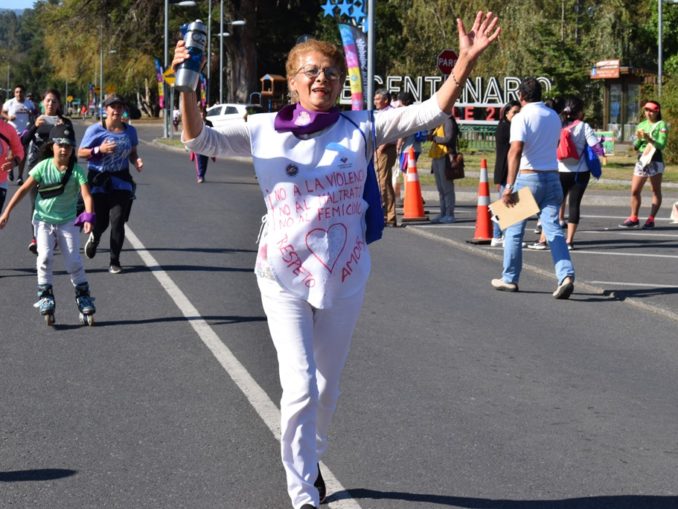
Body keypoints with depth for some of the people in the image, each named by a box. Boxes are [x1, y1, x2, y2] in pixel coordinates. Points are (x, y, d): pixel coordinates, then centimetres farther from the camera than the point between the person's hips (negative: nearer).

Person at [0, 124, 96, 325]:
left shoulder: (77, 170, -10)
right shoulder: (43, 167, -8)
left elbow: (86, 195, -21)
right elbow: (24, 190, -4)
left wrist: (88, 216, -39)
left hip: (68, 221, 0)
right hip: (43, 220, 0)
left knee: (73, 261, -5)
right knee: (45, 257, -15)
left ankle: (83, 298, 11)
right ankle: (45, 297, -4)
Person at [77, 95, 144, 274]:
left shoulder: (130, 131, 5)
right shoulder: (95, 130, -6)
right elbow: (80, 152, -4)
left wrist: (137, 161, -5)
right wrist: (99, 150, -20)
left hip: (120, 181, 2)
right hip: (99, 180, -2)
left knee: (118, 221, -8)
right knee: (100, 222, 4)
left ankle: (114, 261, 3)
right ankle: (94, 237, 43)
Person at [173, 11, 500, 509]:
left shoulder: (360, 129, -3)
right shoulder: (265, 130, -2)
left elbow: (430, 112, -8)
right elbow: (200, 139, -5)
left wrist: (467, 60, -19)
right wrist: (187, 85, -21)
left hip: (344, 277, 2)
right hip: (284, 277, -2)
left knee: (328, 385, 16)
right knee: (300, 387, -11)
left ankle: (310, 461, 43)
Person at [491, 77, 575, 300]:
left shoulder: (522, 117, -9)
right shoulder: (553, 116, 12)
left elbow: (516, 151, -20)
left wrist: (509, 186, -24)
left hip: (528, 177, -5)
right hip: (552, 176, 5)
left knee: (514, 230, 9)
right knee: (554, 230, -2)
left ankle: (509, 279, 17)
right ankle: (566, 275, -20)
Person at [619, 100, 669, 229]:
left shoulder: (661, 125, -2)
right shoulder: (641, 125, 15)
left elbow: (662, 144, -12)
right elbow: (635, 146, 13)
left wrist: (649, 139, -23)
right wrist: (638, 139, -6)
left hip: (655, 160, -6)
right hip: (641, 160, 6)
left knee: (656, 191, 0)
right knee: (634, 191, 4)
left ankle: (651, 219, 0)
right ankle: (634, 218, 14)